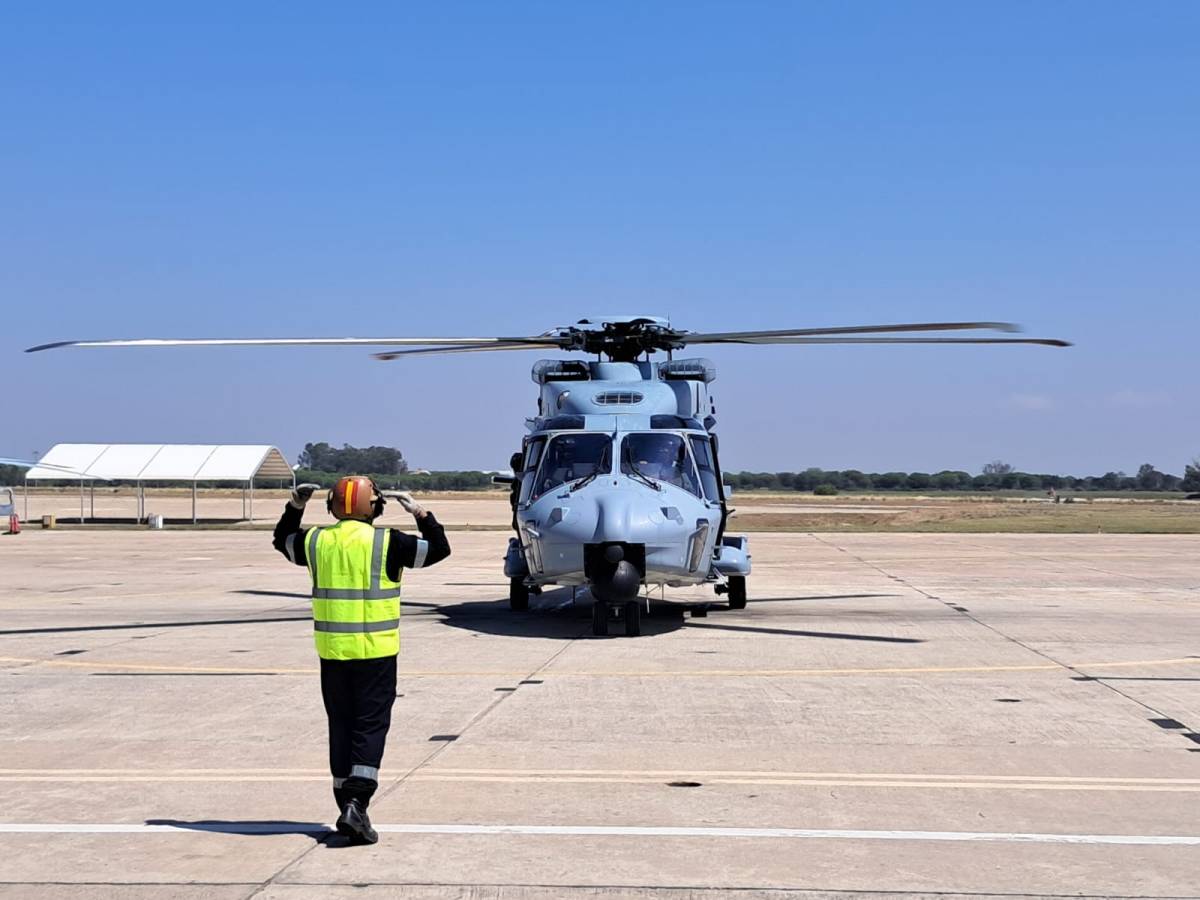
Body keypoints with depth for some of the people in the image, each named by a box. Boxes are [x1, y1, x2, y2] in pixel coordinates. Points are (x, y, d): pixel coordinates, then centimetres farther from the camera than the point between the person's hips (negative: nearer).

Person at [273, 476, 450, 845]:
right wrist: (422, 515, 11)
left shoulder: (315, 541, 3)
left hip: (332, 652, 4)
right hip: (375, 652, -4)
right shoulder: (386, 543, -8)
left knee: (341, 725, 12)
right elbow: (438, 549, 2)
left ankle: (345, 805, 15)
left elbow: (282, 540, 25)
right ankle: (357, 802, -13)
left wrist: (294, 508, 31)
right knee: (371, 725, 0)